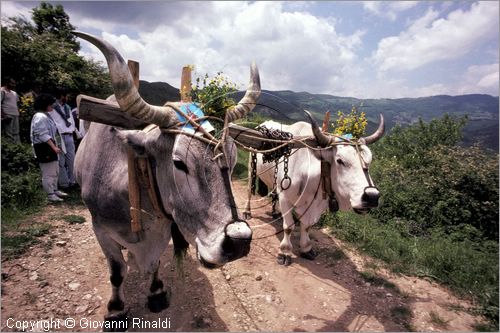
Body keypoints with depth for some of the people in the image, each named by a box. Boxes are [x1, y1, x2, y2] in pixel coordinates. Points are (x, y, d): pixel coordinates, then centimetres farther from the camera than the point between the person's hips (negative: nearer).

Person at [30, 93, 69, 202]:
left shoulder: (46, 115, 16)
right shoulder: (40, 117, -16)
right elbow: (43, 135, -23)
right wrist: (54, 147, -26)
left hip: (50, 146, 11)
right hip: (44, 148, -11)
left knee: (55, 171, 18)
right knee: (48, 173, -4)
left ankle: (55, 190, 30)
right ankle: (50, 194, 4)